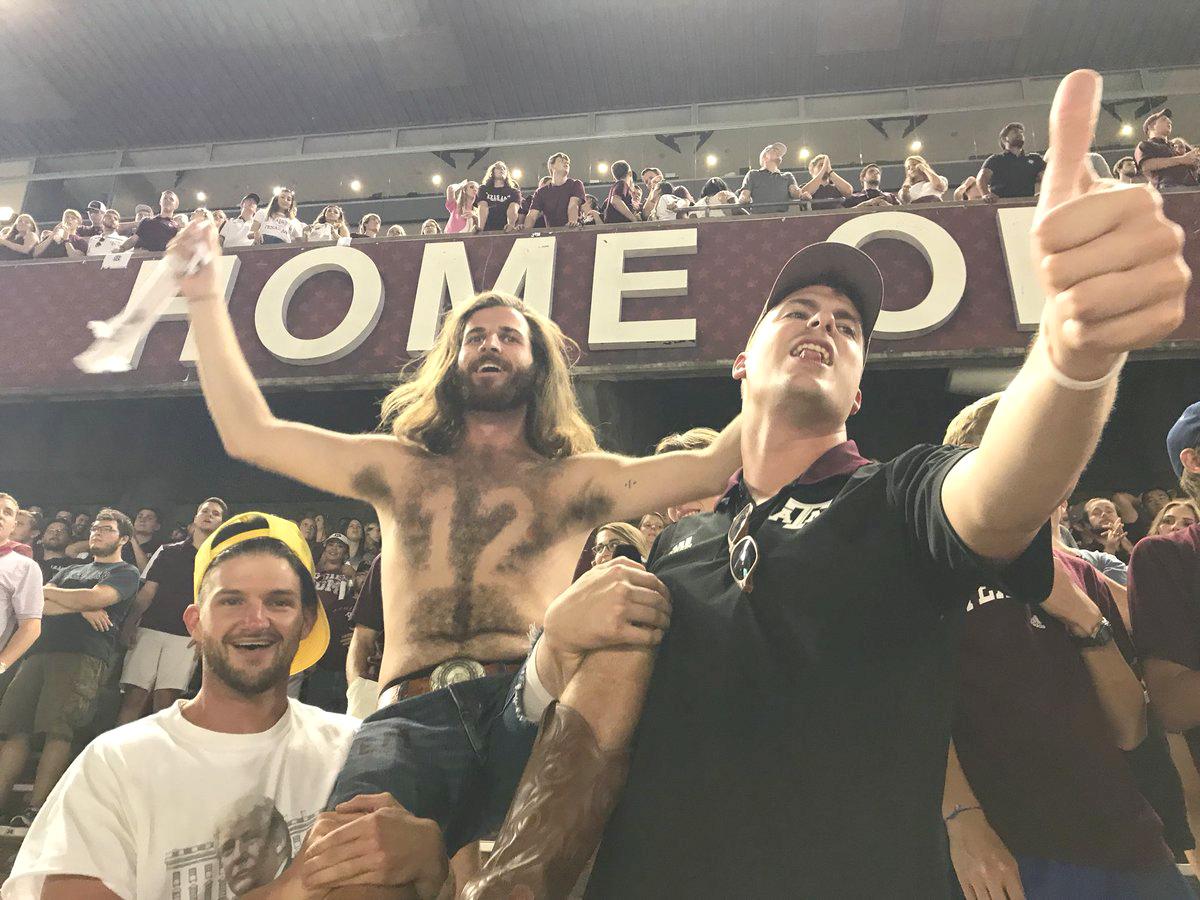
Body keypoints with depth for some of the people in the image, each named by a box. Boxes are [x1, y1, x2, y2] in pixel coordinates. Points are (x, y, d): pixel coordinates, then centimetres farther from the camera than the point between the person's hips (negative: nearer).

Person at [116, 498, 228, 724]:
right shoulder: (168, 551, 17)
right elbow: (147, 591, 12)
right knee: (135, 695, -6)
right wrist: (130, 621, -2)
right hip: (150, 629, 2)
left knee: (165, 698, -10)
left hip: (186, 637, -1)